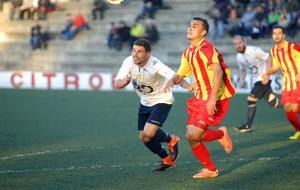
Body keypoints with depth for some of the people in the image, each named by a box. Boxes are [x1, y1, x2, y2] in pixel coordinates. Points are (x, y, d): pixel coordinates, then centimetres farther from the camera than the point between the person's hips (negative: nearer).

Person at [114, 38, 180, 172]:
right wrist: (123, 82, -43)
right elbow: (116, 84, -19)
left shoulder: (155, 65, -31)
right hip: (145, 102, 6)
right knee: (144, 138, 10)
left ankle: (171, 140, 11)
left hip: (161, 100, -6)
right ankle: (166, 160, 35)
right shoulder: (129, 62, -17)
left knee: (149, 133, -22)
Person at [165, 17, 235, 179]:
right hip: (200, 98, 8)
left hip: (215, 100, -8)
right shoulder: (188, 53, 13)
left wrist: (213, 97, -35)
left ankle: (221, 134, 13)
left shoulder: (207, 48, -15)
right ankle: (210, 169, 21)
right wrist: (173, 81, -1)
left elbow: (218, 71, -26)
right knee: (191, 137, 4)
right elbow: (181, 75, 23)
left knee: (193, 135, -16)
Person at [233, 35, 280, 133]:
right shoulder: (239, 57, 5)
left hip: (263, 78, -7)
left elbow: (269, 58, -15)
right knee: (273, 103, 6)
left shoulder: (254, 51, -18)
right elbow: (242, 69, 20)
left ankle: (248, 126, -7)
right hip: (256, 80, 7)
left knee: (251, 99, -14)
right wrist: (242, 80, 3)